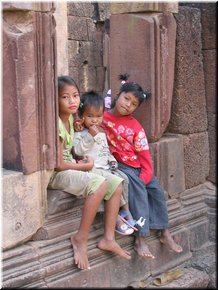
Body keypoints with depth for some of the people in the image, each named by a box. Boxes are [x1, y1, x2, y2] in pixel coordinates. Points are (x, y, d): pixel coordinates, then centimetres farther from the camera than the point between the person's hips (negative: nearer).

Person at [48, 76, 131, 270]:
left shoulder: (70, 118, 7)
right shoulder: (57, 125, -20)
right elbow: (59, 164, -20)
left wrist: (80, 163, 0)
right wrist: (85, 166, -6)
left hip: (70, 169, 9)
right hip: (56, 175, -9)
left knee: (117, 184, -1)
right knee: (99, 184, -32)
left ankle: (108, 238, -1)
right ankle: (80, 239, -20)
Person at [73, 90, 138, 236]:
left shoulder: (101, 132, 20)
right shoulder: (80, 133, -6)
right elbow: (78, 151, -21)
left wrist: (112, 159, 9)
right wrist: (90, 136, -25)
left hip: (106, 167, 8)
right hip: (92, 169, -8)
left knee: (124, 178, -12)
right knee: (114, 181, -24)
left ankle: (125, 211, -5)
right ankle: (120, 213, -11)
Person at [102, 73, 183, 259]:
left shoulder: (136, 127, 3)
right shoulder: (102, 117, -2)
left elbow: (144, 155, -2)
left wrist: (144, 177, -17)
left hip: (137, 166, 4)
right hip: (117, 165, -4)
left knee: (156, 189, -11)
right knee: (137, 188, -27)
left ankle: (165, 232, 7)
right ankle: (140, 238, -25)